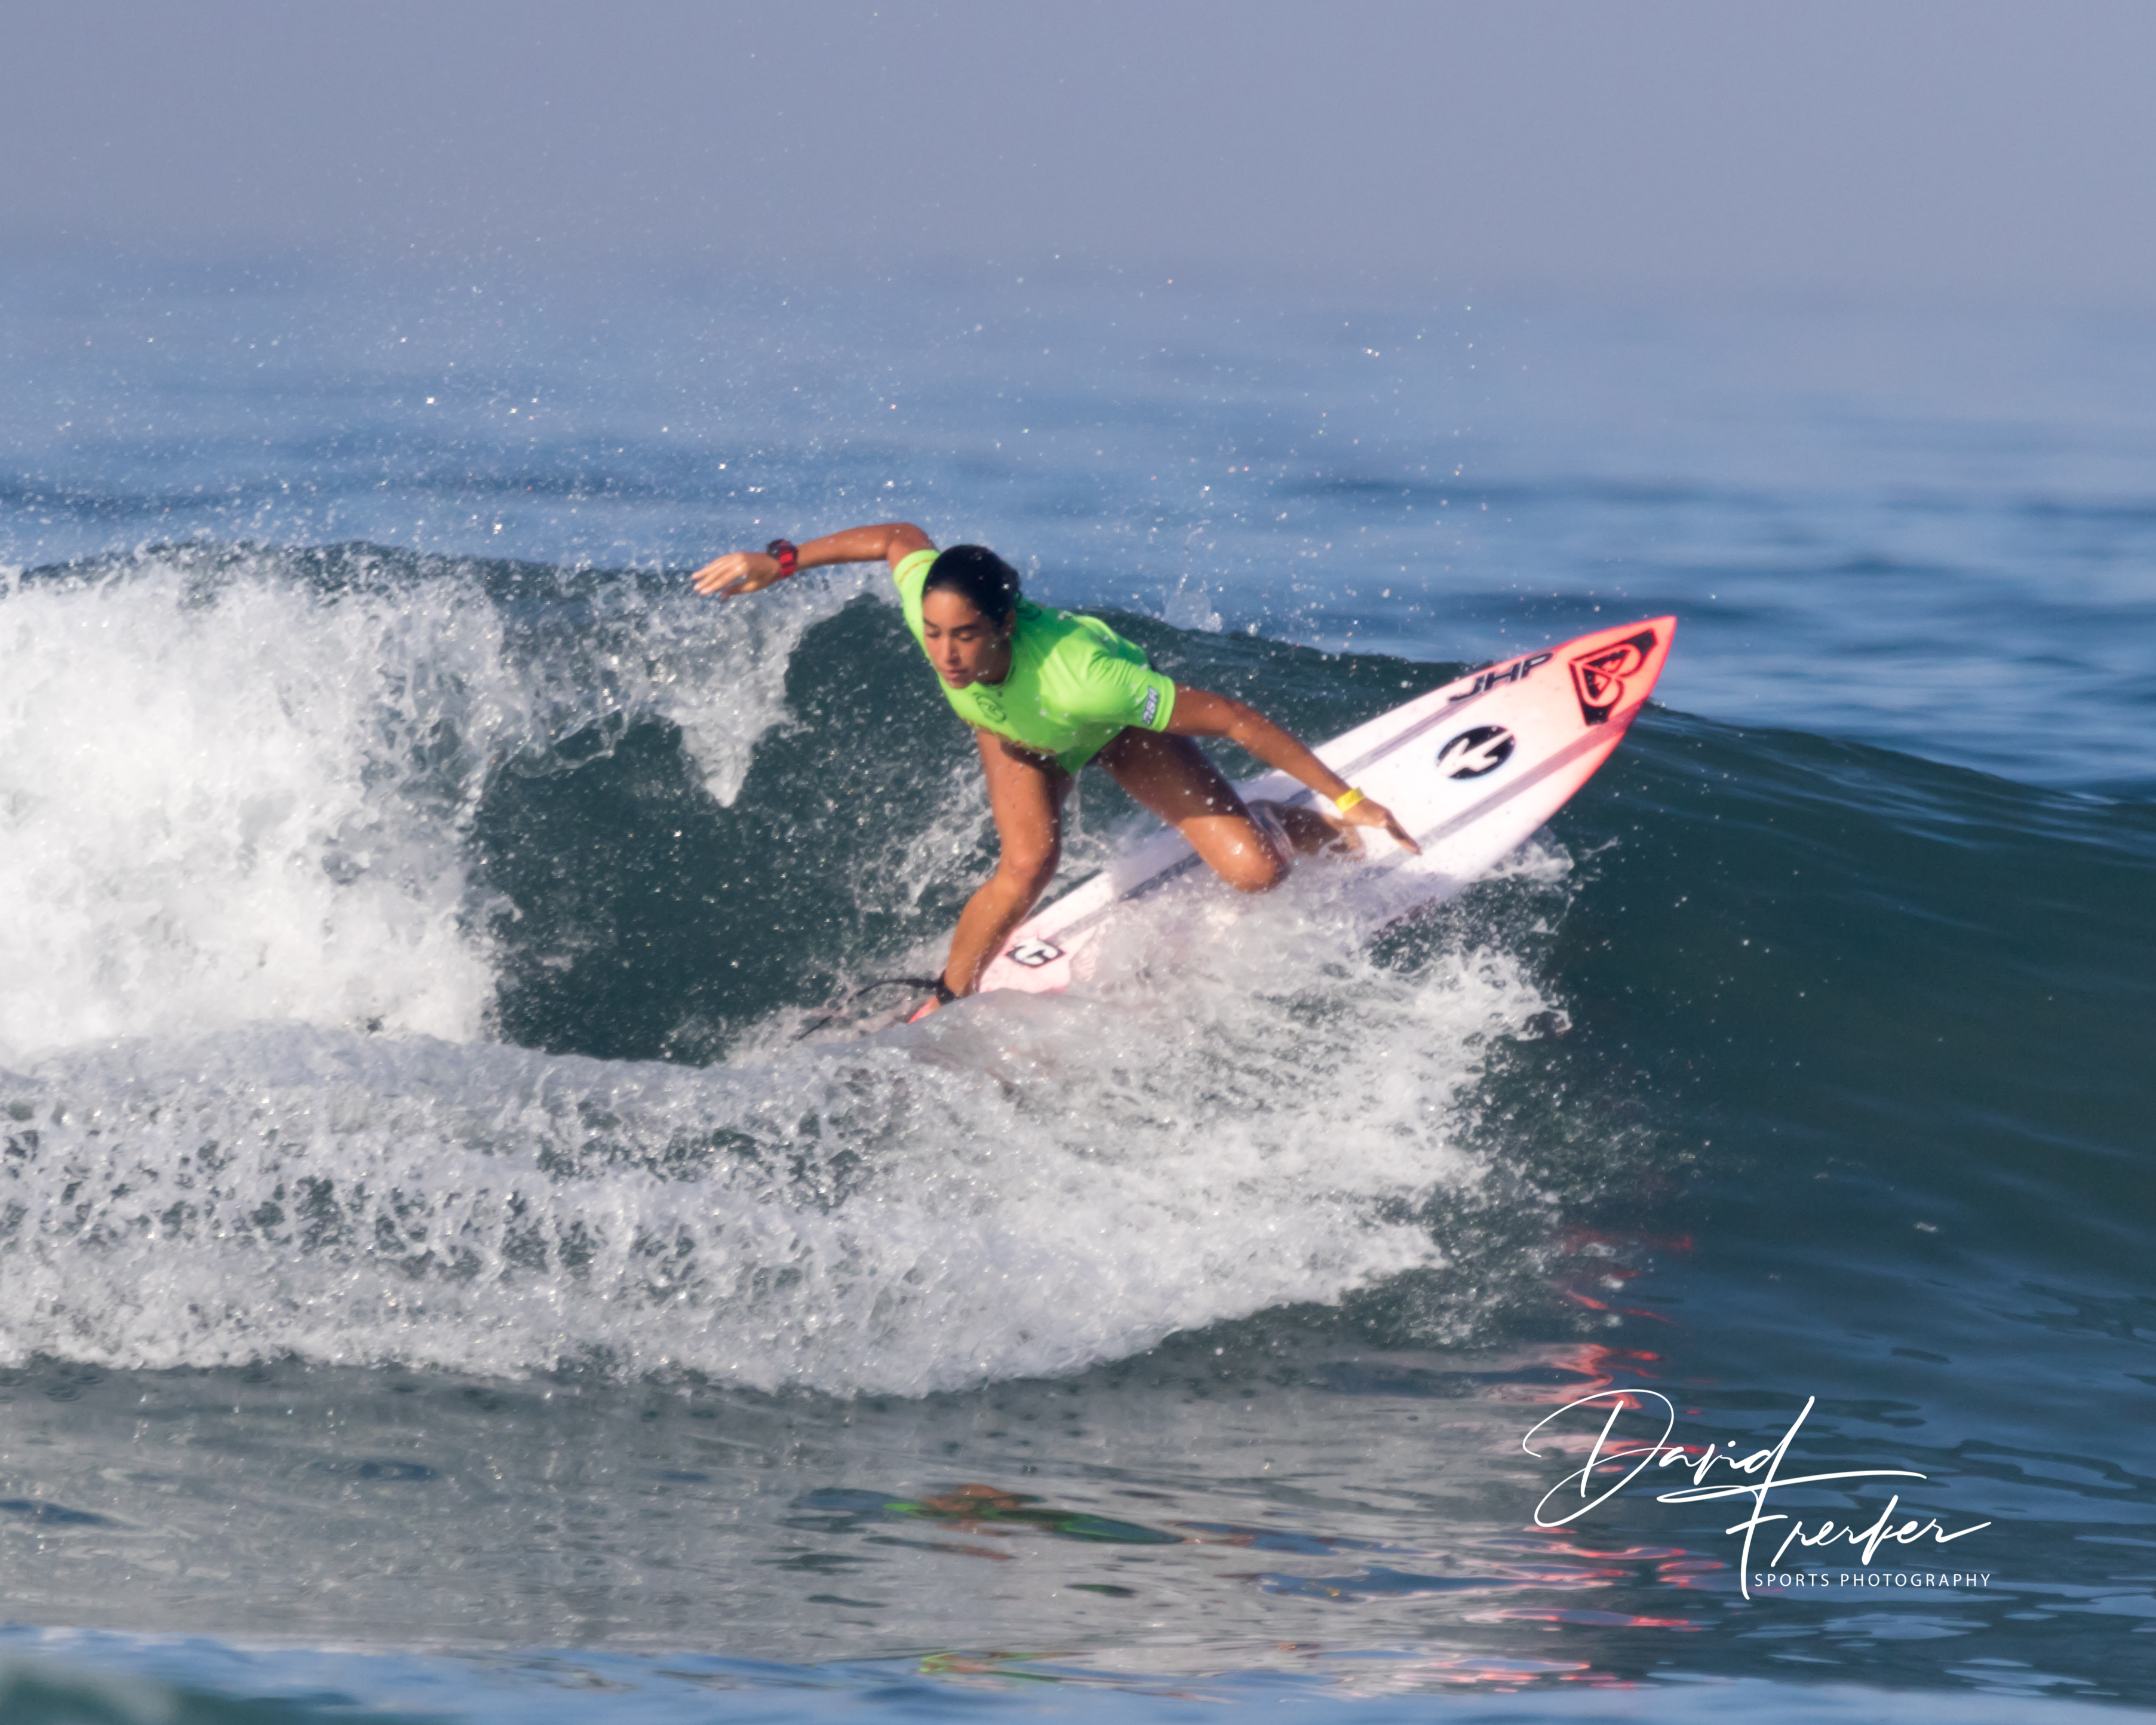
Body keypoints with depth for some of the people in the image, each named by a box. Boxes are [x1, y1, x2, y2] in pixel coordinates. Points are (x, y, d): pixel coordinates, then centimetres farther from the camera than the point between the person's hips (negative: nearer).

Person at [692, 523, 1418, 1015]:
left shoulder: (1079, 677, -50)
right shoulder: (930, 602, -39)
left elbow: (1232, 719, -41)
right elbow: (900, 539, -14)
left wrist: (1346, 802, -37)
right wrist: (779, 562, -11)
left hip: (1113, 725, -2)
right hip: (1017, 733, 2)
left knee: (1255, 870, -10)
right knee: (1028, 863, -26)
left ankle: (1314, 832, 28)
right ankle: (943, 1004, -2)